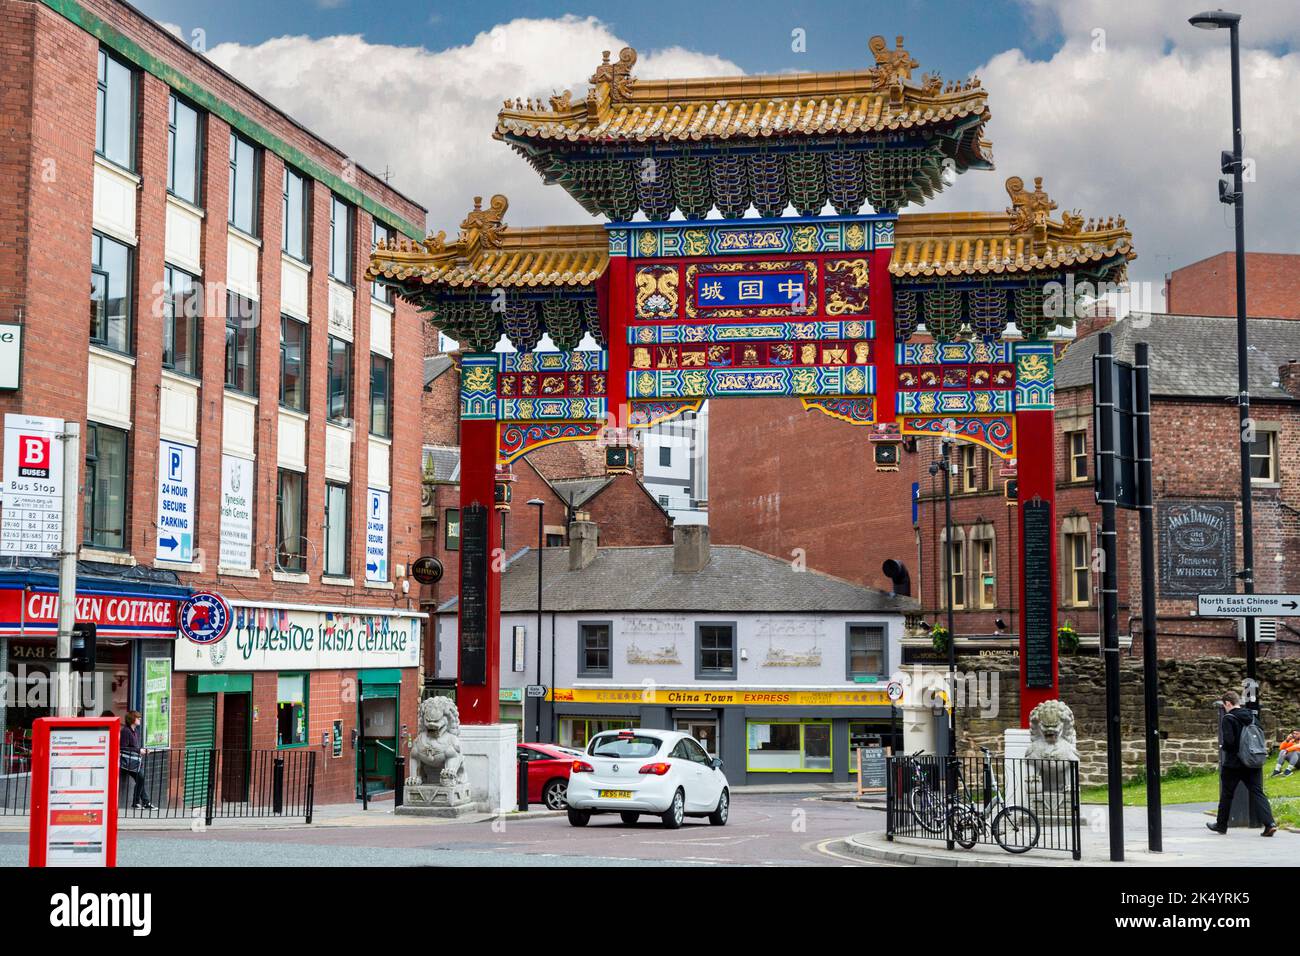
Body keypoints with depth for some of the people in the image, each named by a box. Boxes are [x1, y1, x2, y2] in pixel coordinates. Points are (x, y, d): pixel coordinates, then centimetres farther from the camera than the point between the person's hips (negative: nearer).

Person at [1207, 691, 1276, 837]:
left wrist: (1223, 747, 0)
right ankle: (1269, 823, -15)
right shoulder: (1252, 716, 7)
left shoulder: (1228, 719, -13)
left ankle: (1221, 824, 23)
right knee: (1257, 793, 0)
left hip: (1233, 763, -5)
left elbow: (1228, 741, -21)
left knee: (1226, 794, 11)